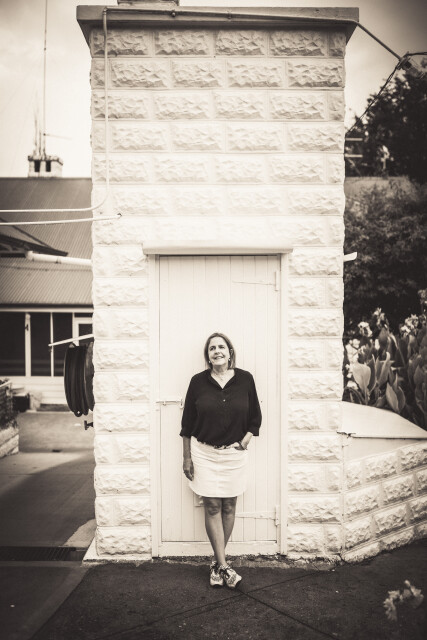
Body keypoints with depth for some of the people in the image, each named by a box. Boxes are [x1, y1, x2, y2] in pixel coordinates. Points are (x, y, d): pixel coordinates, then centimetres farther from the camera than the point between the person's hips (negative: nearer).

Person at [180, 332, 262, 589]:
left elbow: (255, 417, 9)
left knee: (229, 506, 7)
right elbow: (188, 424, 2)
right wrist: (187, 458, 2)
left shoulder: (245, 379, -1)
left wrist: (246, 439, -6)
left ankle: (217, 562, 23)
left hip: (234, 452, 1)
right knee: (212, 507, 0)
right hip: (204, 452, -1)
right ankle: (223, 565, 8)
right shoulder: (198, 382, -3)